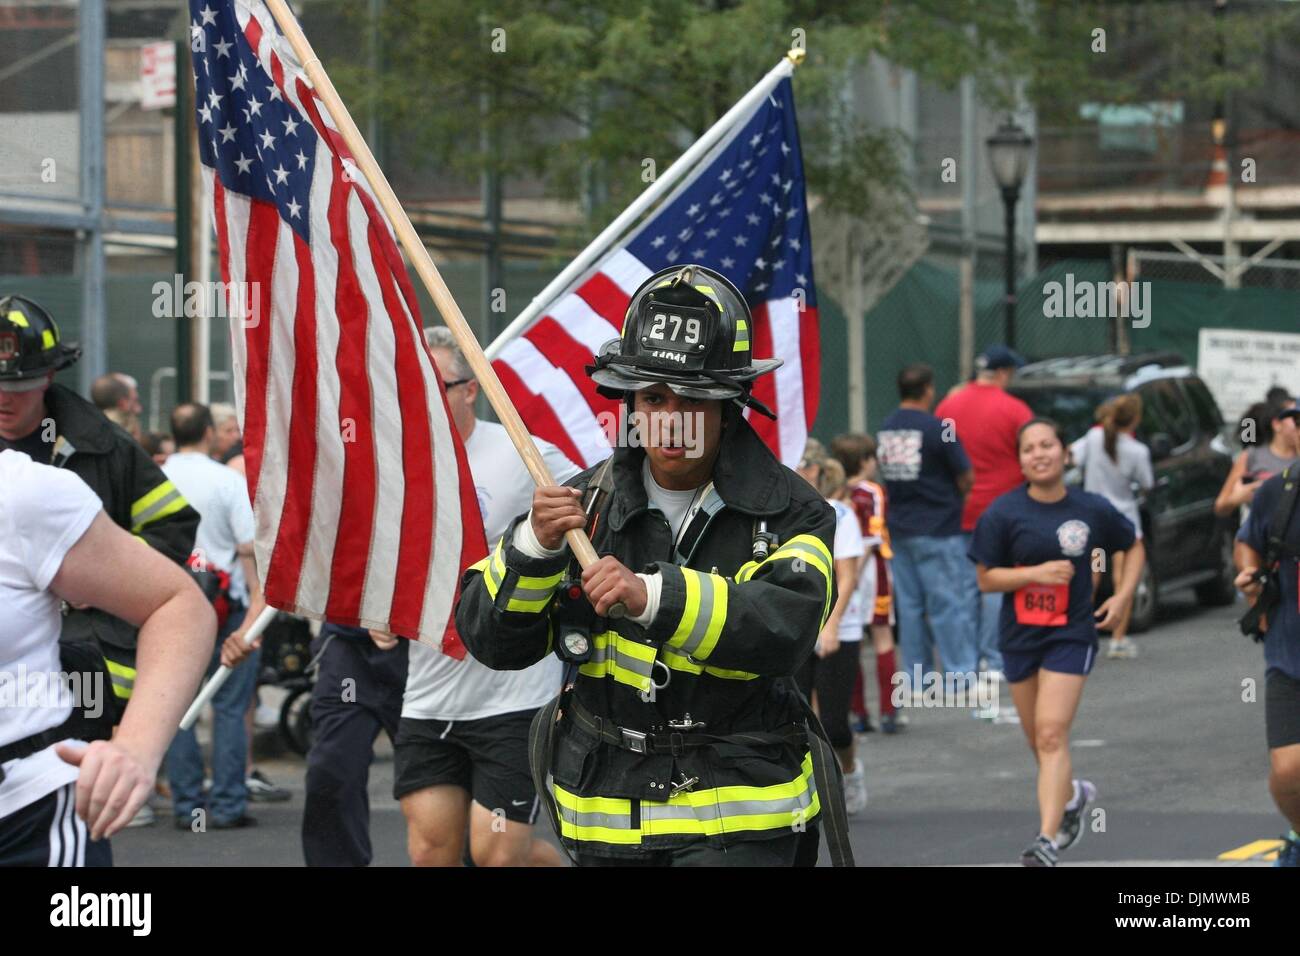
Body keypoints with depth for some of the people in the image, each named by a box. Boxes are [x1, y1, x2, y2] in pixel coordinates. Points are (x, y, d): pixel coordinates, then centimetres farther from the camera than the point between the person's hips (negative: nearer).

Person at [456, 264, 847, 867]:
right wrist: (534, 546, -19)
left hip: (736, 822, -4)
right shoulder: (586, 503, 5)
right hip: (608, 818, 4)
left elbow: (784, 627, -25)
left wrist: (651, 596, -38)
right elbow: (493, 640, 0)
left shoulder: (786, 512, -4)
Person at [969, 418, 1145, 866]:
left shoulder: (1092, 509, -3)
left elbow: (1134, 547, 14)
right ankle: (1072, 795, 45)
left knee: (1052, 733, -16)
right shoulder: (1003, 513, -6)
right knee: (1039, 741, 14)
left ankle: (1047, 839, -20)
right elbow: (986, 578, -4)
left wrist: (1122, 596, 1)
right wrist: (1037, 572, -19)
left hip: (1072, 633, -2)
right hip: (1020, 636, 2)